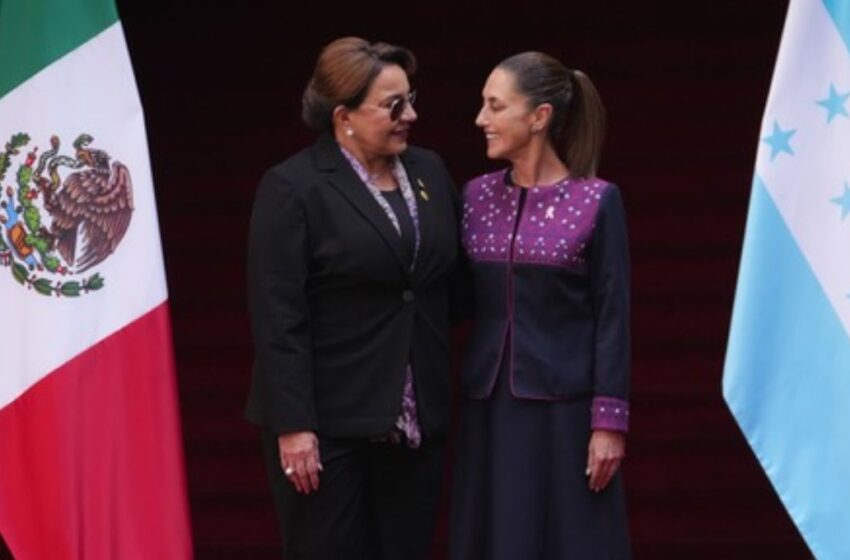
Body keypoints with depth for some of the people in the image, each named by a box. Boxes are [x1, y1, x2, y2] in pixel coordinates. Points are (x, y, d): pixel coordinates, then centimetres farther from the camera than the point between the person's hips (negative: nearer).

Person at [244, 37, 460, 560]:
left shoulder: (430, 172, 10)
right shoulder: (293, 187, -8)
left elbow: (455, 282, 14)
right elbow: (277, 318, -12)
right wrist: (292, 426, -17)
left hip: (416, 419, 5)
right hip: (330, 420, -5)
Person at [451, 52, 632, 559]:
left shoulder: (597, 200, -7)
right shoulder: (477, 196, 6)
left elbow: (612, 317, -8)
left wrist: (610, 421, -11)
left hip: (564, 408, -4)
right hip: (490, 406, 5)